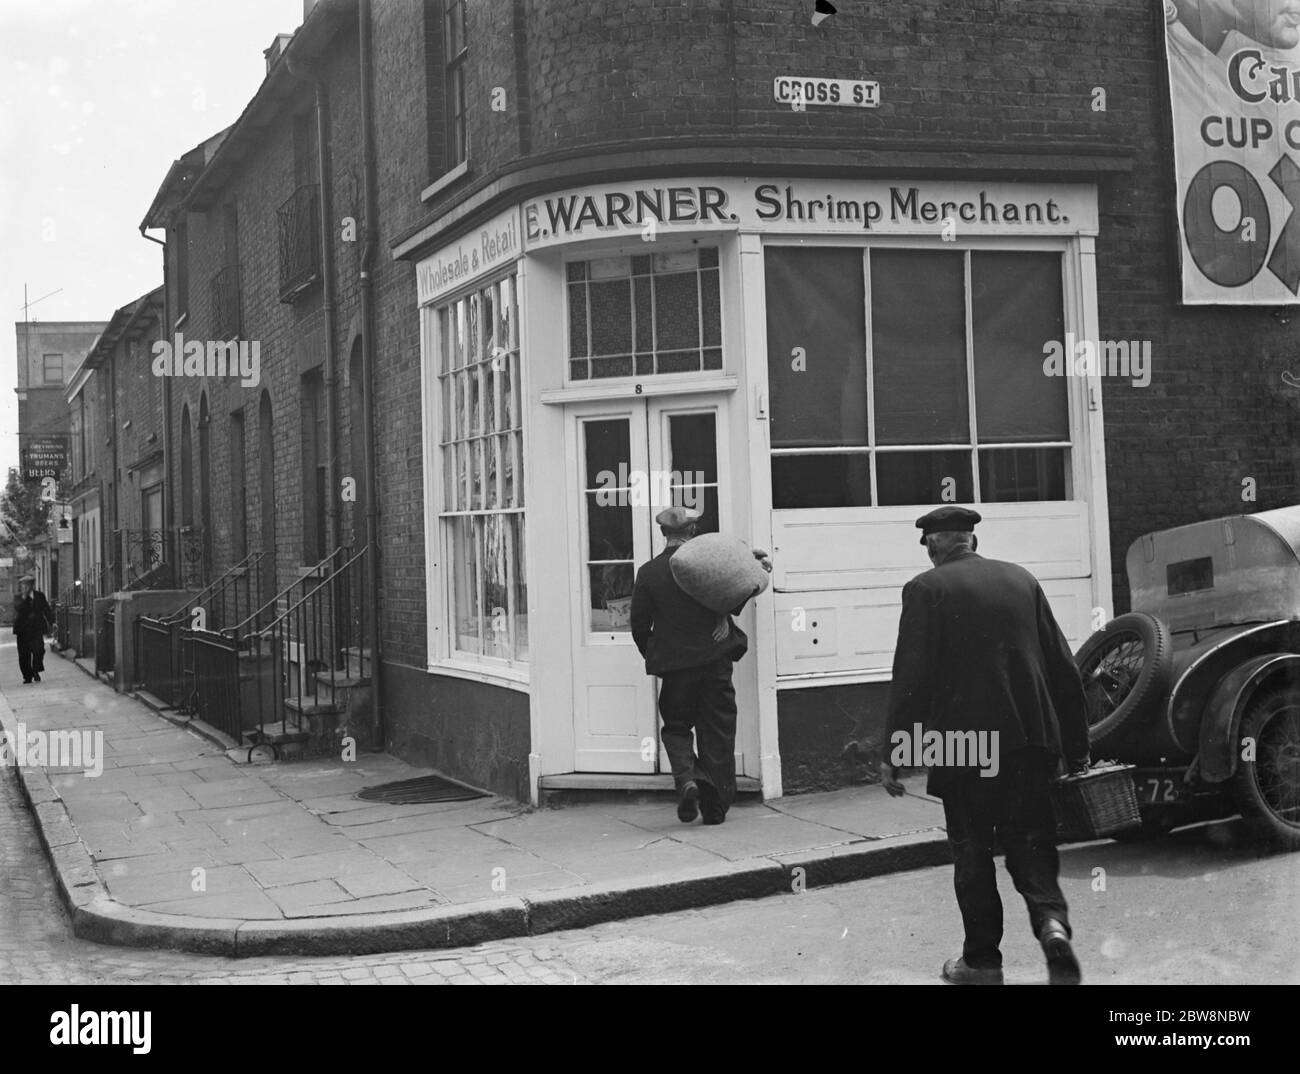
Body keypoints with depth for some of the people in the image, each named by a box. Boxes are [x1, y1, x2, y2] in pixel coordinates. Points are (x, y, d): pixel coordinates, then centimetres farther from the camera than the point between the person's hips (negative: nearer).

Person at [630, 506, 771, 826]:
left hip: (675, 666, 0)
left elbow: (639, 625, 1)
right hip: (715, 661, 1)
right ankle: (715, 807, 9)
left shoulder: (648, 572, -4)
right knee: (717, 733, 9)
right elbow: (735, 603, 2)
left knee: (676, 727, 15)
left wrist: (652, 655, 15)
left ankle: (686, 779, -12)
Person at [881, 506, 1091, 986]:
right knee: (1030, 846, 11)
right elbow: (1063, 667, 9)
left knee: (972, 853, 10)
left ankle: (982, 960, 16)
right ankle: (1052, 921, -13)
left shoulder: (926, 589, -4)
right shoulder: (1021, 579, 10)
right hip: (1029, 740, 4)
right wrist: (1076, 748, 14)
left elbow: (911, 677, -10)